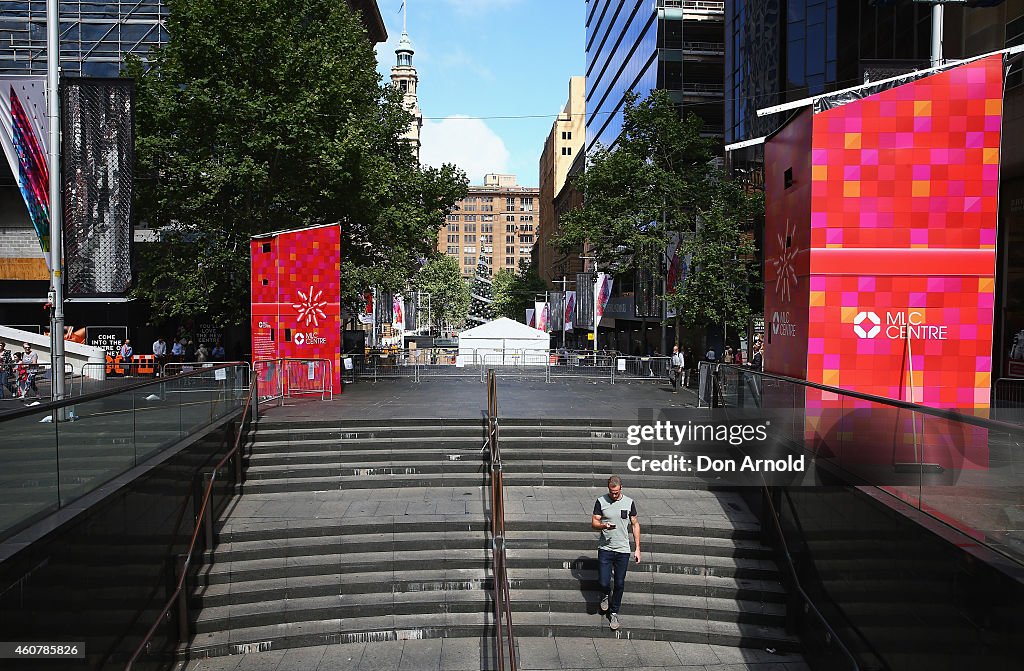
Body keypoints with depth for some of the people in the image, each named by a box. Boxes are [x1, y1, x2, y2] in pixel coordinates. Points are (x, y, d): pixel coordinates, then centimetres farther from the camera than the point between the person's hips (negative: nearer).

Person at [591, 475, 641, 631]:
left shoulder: (629, 502, 1)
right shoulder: (601, 502, -3)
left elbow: (635, 525, 9)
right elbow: (594, 523, -1)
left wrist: (637, 548, 5)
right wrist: (604, 526, -24)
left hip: (623, 550, 1)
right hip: (605, 549, -1)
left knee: (619, 584, 7)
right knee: (603, 582, -7)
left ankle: (614, 613, 26)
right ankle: (606, 594, 29)